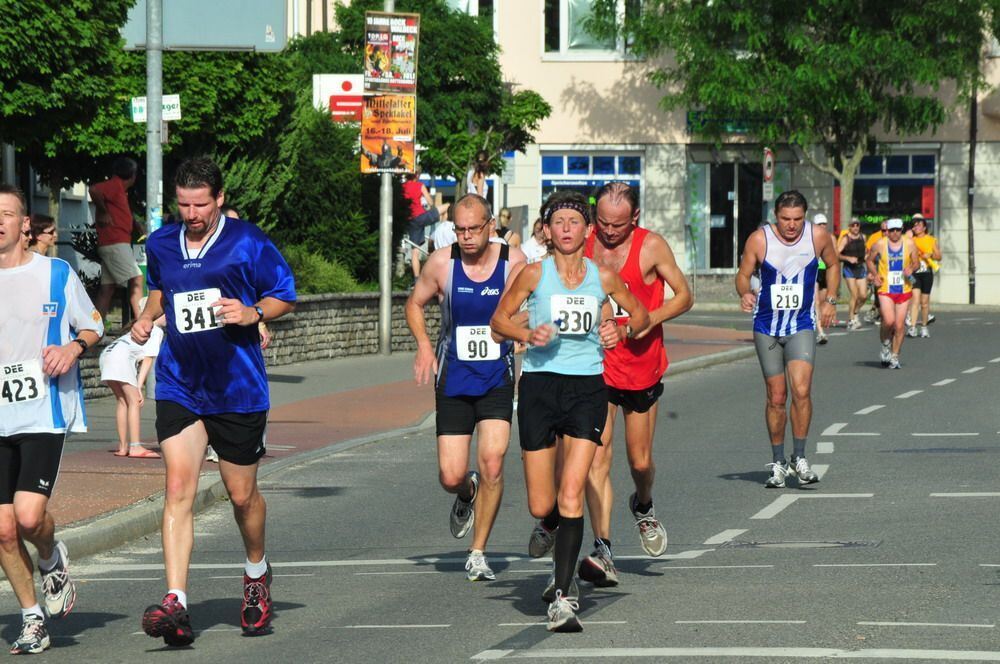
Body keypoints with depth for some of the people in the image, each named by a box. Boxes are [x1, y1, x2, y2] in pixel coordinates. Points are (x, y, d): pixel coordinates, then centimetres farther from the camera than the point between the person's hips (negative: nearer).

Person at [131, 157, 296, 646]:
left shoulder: (247, 243, -5)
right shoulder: (161, 245, 7)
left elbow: (285, 297, 3)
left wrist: (252, 314, -16)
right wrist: (146, 317, 8)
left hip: (238, 387, -2)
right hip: (179, 387, 2)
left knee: (242, 494, 10)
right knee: (178, 486, -14)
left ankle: (256, 574, 41)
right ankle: (175, 604, -22)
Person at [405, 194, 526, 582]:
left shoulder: (514, 262, -6)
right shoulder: (441, 263, -6)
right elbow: (414, 304, 10)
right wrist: (424, 345, -6)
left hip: (498, 379, -1)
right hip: (453, 380, 1)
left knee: (492, 462, -16)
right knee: (451, 477, -4)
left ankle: (478, 554, -1)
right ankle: (467, 496, 36)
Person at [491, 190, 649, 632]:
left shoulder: (603, 277, 3)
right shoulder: (534, 273, -1)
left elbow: (641, 314, 18)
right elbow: (499, 320, 8)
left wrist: (622, 330, -3)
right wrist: (528, 335, -11)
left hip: (587, 388, 0)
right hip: (540, 384, 0)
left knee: (571, 494, -14)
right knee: (541, 507, 2)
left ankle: (562, 596, -13)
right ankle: (564, 565, 36)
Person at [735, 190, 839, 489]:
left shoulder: (818, 237, -7)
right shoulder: (759, 240, -11)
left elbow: (832, 265, 13)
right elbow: (743, 275, -2)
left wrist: (830, 300, 6)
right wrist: (745, 293, -23)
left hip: (802, 326, 0)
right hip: (766, 327, 0)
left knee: (801, 390, -17)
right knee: (776, 397, 5)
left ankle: (799, 458, -3)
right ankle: (778, 463, 19)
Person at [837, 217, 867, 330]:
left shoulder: (862, 237, 10)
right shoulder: (845, 239, -7)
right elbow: (837, 254, -13)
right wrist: (848, 258, -26)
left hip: (860, 268, 5)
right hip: (849, 269, -5)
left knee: (863, 295, -3)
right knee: (854, 295, -11)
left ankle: (855, 313, 23)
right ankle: (851, 320, 1)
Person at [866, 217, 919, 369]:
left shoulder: (909, 244, 2)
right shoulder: (879, 245, -2)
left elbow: (916, 262, 12)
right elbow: (869, 260, 12)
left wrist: (911, 268, -11)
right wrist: (875, 274, -4)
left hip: (904, 290, 2)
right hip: (885, 289, -2)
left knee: (900, 325, 1)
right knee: (888, 321, -18)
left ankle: (895, 356, 15)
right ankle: (885, 344, 12)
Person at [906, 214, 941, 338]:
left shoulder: (931, 240, 7)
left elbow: (939, 256, 8)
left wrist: (930, 255, -11)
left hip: (926, 273, 1)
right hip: (914, 273, -1)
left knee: (925, 301, 6)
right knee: (915, 298, -16)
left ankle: (924, 327, 20)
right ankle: (912, 327, -22)